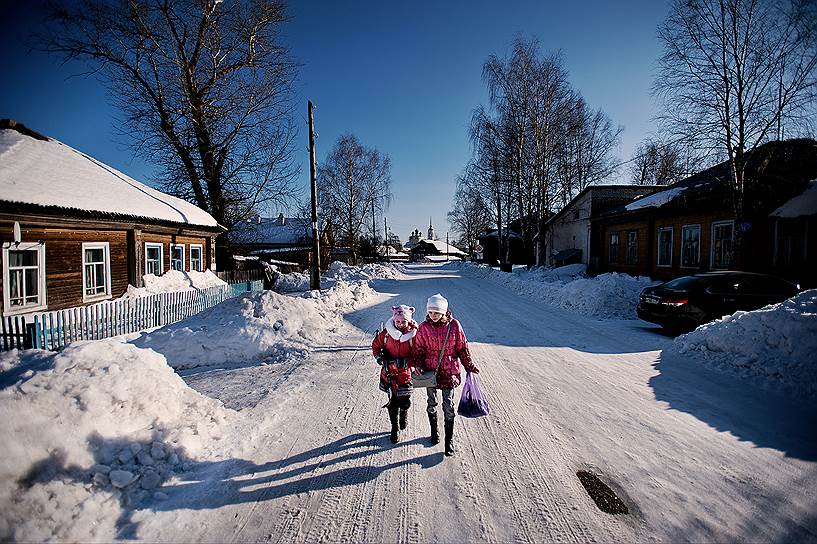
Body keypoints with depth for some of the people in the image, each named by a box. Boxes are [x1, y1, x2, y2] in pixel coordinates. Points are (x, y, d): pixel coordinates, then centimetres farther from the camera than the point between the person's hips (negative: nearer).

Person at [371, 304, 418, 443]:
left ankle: (404, 413, 39)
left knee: (405, 401, 1)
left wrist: (405, 362, -21)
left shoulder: (414, 333, -14)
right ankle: (395, 428, 29)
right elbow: (376, 345, 5)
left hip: (406, 371, -1)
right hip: (389, 371, 1)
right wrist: (380, 357, -11)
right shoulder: (386, 332, -11)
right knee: (393, 401, 6)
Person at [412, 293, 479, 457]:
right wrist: (418, 365, -13)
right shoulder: (424, 327, -8)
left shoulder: (454, 325, -11)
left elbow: (462, 347, -1)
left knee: (448, 406, 3)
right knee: (432, 403, 18)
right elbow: (419, 349, 1)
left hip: (449, 371, -2)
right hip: (430, 371, 2)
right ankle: (434, 431, 40)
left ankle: (449, 440, 18)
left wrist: (469, 366, 1)